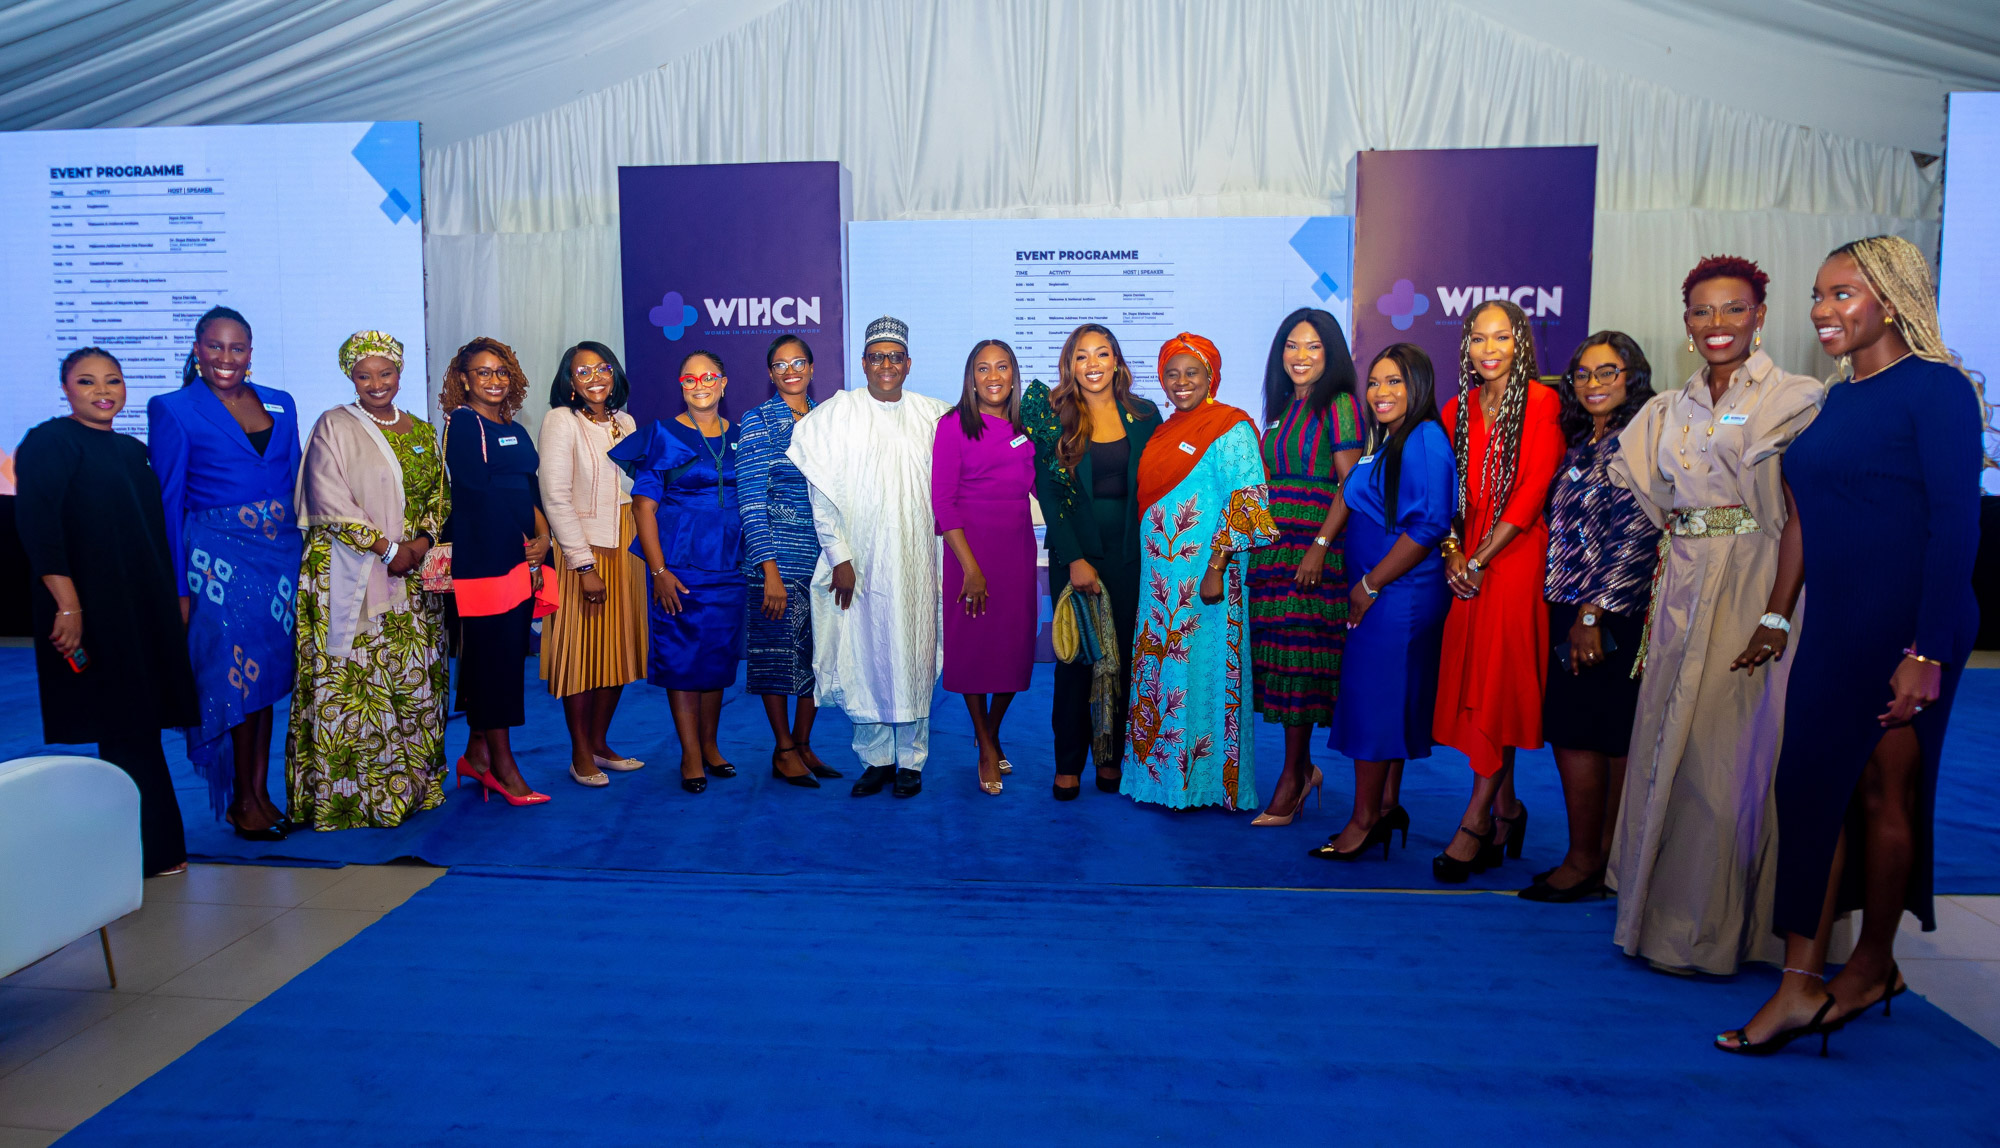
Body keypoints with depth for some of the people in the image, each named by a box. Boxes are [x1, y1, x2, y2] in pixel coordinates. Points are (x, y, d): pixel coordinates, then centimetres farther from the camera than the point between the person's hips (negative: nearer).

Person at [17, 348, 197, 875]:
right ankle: (151, 851, 5)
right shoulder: (50, 442, -6)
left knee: (135, 730, 10)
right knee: (126, 731, -4)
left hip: (144, 610, 7)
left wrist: (173, 599, 17)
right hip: (91, 611, -7)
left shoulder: (131, 450, 18)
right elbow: (36, 524, -17)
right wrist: (67, 604, -23)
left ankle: (152, 850, 17)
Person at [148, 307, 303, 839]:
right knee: (239, 676, -3)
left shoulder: (280, 404, 11)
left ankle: (259, 794, 17)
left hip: (281, 554, 4)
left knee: (268, 673, 8)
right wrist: (177, 586, -7)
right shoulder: (173, 409, -1)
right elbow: (168, 501, -2)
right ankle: (243, 801, 10)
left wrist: (302, 553, 7)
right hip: (220, 558, -4)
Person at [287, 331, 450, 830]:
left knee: (415, 677, 6)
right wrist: (385, 548, -13)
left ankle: (411, 781, 16)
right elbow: (330, 503, -8)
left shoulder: (422, 432, 14)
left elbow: (439, 496, 14)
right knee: (351, 679, -5)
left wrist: (423, 540, -5)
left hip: (413, 580, 5)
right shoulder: (333, 427, 0)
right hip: (351, 576, -4)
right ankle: (350, 791, 2)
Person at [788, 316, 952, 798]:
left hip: (916, 560, 2)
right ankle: (876, 758, 16)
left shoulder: (932, 416, 9)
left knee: (913, 655, 3)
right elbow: (821, 494, -2)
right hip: (860, 560, -1)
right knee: (865, 655, 2)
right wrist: (839, 557, -7)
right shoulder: (836, 414, 1)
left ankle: (911, 759, 15)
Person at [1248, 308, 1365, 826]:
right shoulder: (1283, 408, 17)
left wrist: (1320, 546, -19)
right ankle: (1302, 767, 20)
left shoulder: (1339, 405, -5)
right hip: (1272, 545, 7)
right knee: (1278, 653, 7)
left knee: (1300, 655, -5)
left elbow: (1348, 485, -12)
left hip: (1314, 547, -7)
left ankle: (1293, 777, 4)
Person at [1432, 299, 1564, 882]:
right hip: (1468, 564, 5)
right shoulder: (1458, 410, 13)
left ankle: (1476, 820, -6)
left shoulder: (1541, 403, -4)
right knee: (1475, 679, 5)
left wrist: (1481, 559, -13)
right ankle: (1506, 807, 17)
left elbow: (1533, 490, -11)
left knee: (1498, 683, -9)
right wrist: (1451, 552, -5)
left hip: (1516, 557, -5)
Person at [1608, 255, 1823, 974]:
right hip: (1681, 592, 5)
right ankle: (1670, 918, 19)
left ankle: (1721, 929, 9)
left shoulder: (1799, 400, -2)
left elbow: (1803, 520, -10)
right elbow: (1650, 498, 23)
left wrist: (1778, 612, -18)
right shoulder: (1669, 411, 14)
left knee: (1733, 753, -3)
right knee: (1669, 746, 7)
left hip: (1755, 591, -5)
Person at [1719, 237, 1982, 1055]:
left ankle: (1871, 964, 13)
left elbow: (1956, 524, -14)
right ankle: (1803, 980, 14)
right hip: (1834, 623, 7)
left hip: (1903, 627, -7)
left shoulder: (1936, 389, -9)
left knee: (1881, 790, -1)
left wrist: (1929, 651, -19)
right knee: (1819, 784, 7)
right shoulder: (1838, 398, 14)